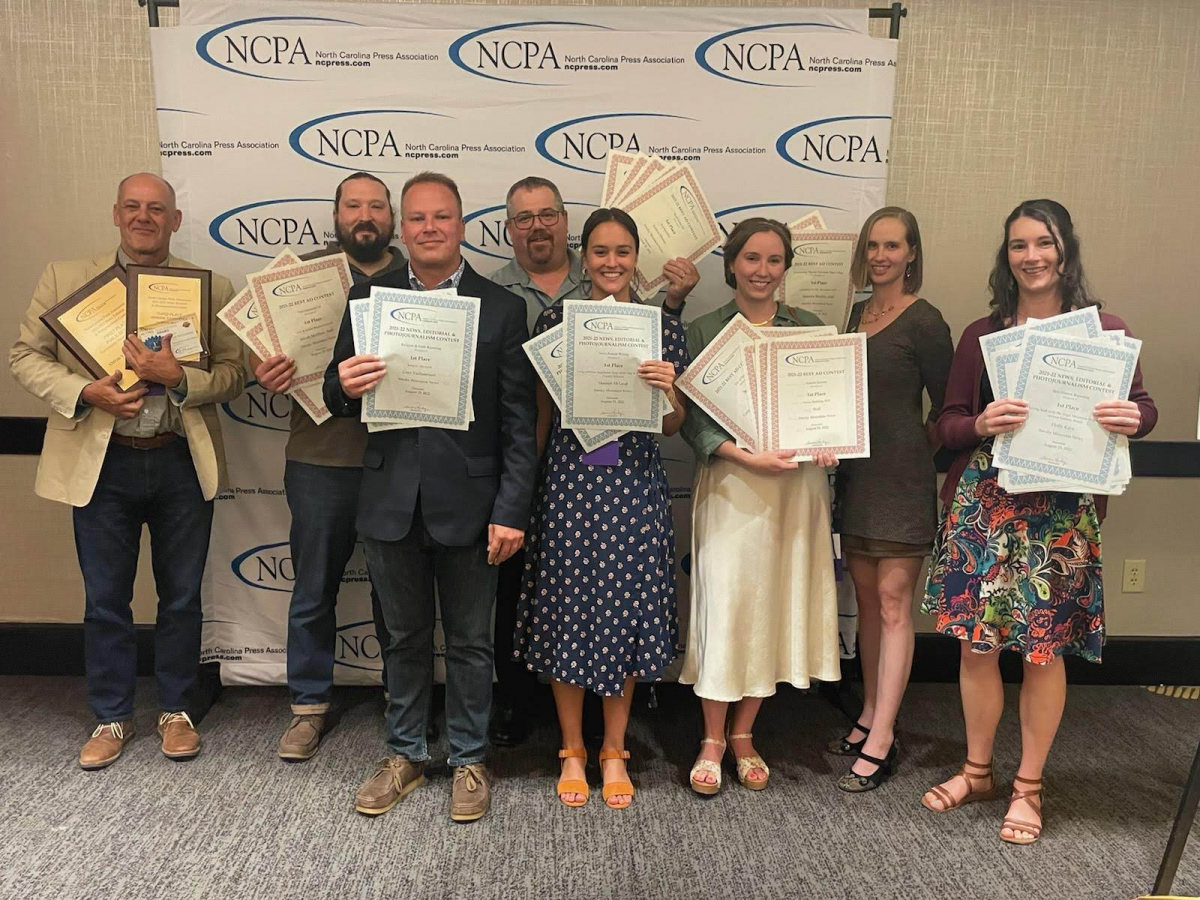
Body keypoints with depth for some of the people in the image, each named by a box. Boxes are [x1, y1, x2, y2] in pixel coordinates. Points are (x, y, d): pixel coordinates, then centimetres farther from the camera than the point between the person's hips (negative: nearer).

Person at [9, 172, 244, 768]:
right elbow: (25, 356, 4)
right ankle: (111, 718, 29)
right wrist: (86, 392, -13)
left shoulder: (211, 288, 2)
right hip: (102, 464, 1)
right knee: (104, 600, 11)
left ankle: (175, 711, 30)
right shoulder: (65, 279, 5)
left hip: (182, 463, 0)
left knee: (181, 596, 11)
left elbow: (234, 373, -2)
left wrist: (178, 378, -21)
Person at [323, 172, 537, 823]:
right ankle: (405, 755, 35)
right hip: (391, 501, 2)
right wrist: (343, 386, -16)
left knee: (469, 641, 12)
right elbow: (338, 397, 8)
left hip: (466, 503, -2)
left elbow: (519, 422, -5)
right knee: (405, 638, 17)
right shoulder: (369, 299, 5)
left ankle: (469, 761, 30)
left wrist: (511, 512, -10)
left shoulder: (502, 309, -2)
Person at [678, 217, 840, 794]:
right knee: (724, 606, -2)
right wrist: (747, 456, -18)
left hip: (798, 485, 3)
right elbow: (692, 420, -4)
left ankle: (743, 733, 25)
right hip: (730, 486, -3)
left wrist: (826, 442, -9)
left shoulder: (810, 329, 10)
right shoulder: (704, 331, 2)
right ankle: (713, 739, 17)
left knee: (778, 605, 7)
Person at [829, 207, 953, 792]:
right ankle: (871, 717, 25)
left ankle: (880, 743, 3)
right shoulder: (860, 311, 13)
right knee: (867, 599, 13)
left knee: (893, 603, -4)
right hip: (856, 471, 7)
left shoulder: (924, 321, -9)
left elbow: (948, 408, -5)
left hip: (901, 477, -7)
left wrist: (918, 448, -1)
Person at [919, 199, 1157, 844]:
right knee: (976, 642, 5)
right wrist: (982, 424, -16)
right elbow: (946, 424, 6)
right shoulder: (981, 335, 7)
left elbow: (1143, 406, 10)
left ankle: (1028, 786, 24)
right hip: (984, 503, 2)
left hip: (1064, 511, -1)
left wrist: (1132, 418, -13)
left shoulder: (1104, 329, 4)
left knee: (1044, 649, 5)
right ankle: (977, 771, 27)